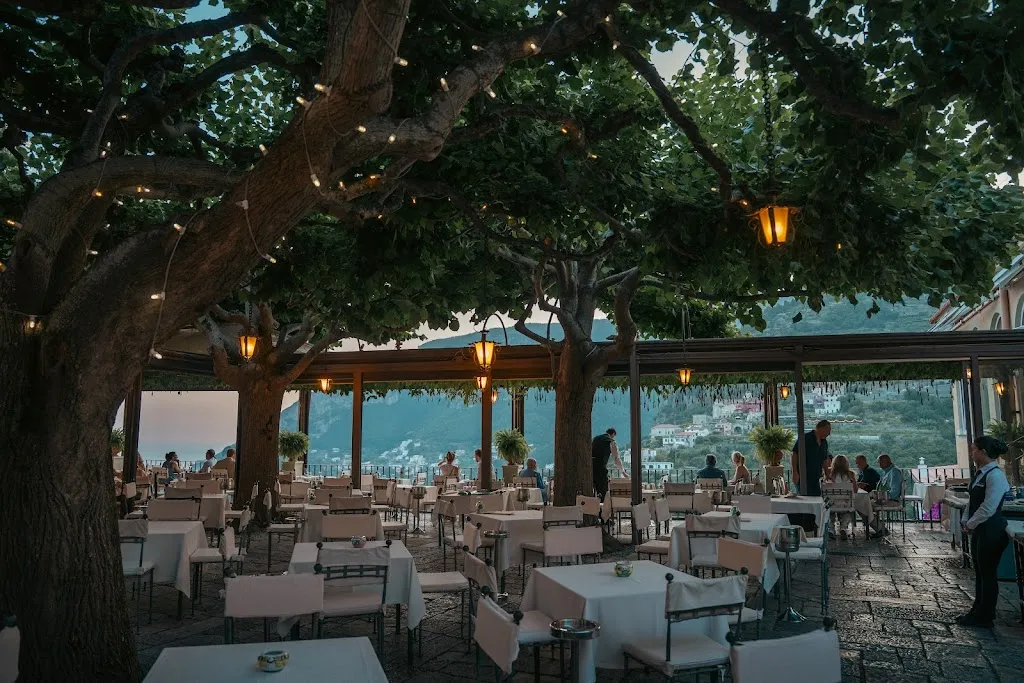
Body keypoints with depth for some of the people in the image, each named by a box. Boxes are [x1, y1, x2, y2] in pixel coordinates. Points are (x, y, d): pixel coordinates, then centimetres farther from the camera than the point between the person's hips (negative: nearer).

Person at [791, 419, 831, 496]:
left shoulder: (824, 443, 13)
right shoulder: (806, 438, -10)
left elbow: (824, 460, 22)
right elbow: (795, 454, -13)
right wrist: (795, 473, -18)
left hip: (816, 477, 8)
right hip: (803, 477, -8)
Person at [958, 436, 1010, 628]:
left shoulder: (995, 476, -20)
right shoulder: (980, 473, 9)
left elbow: (988, 508, -22)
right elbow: (973, 502, 15)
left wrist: (970, 524, -13)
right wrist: (967, 522, 6)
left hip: (991, 531, -9)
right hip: (979, 530, 9)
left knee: (987, 573, 2)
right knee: (979, 571, 17)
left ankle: (984, 617, 15)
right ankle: (979, 611, 29)